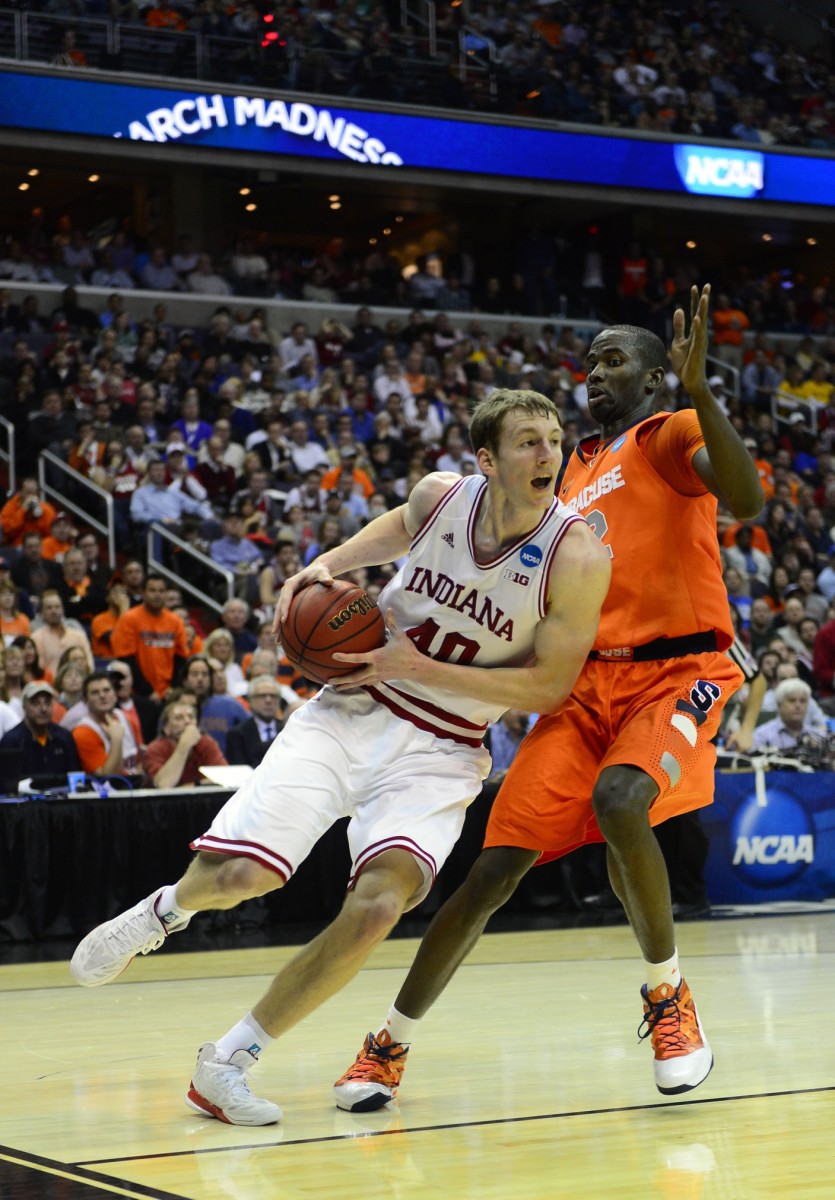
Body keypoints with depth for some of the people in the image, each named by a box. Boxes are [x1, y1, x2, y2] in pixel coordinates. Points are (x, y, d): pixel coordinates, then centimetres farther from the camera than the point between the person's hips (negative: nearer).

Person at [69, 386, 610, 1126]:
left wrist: (420, 669, -20)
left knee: (378, 907, -26)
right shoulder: (441, 495, -5)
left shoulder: (578, 556, -15)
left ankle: (227, 1065, -8)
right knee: (239, 876, -17)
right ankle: (169, 907, 24)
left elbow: (549, 687, -14)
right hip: (354, 712, 2)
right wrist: (327, 566, 4)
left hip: (441, 752, -1)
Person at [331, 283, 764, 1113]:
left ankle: (668, 998, -8)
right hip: (587, 681, 6)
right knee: (496, 867, -4)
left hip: (676, 672, -5)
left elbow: (747, 497, -21)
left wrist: (699, 387, -27)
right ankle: (389, 1046, 5)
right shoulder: (577, 469, 20)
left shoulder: (670, 437, 0)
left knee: (618, 801, -33)